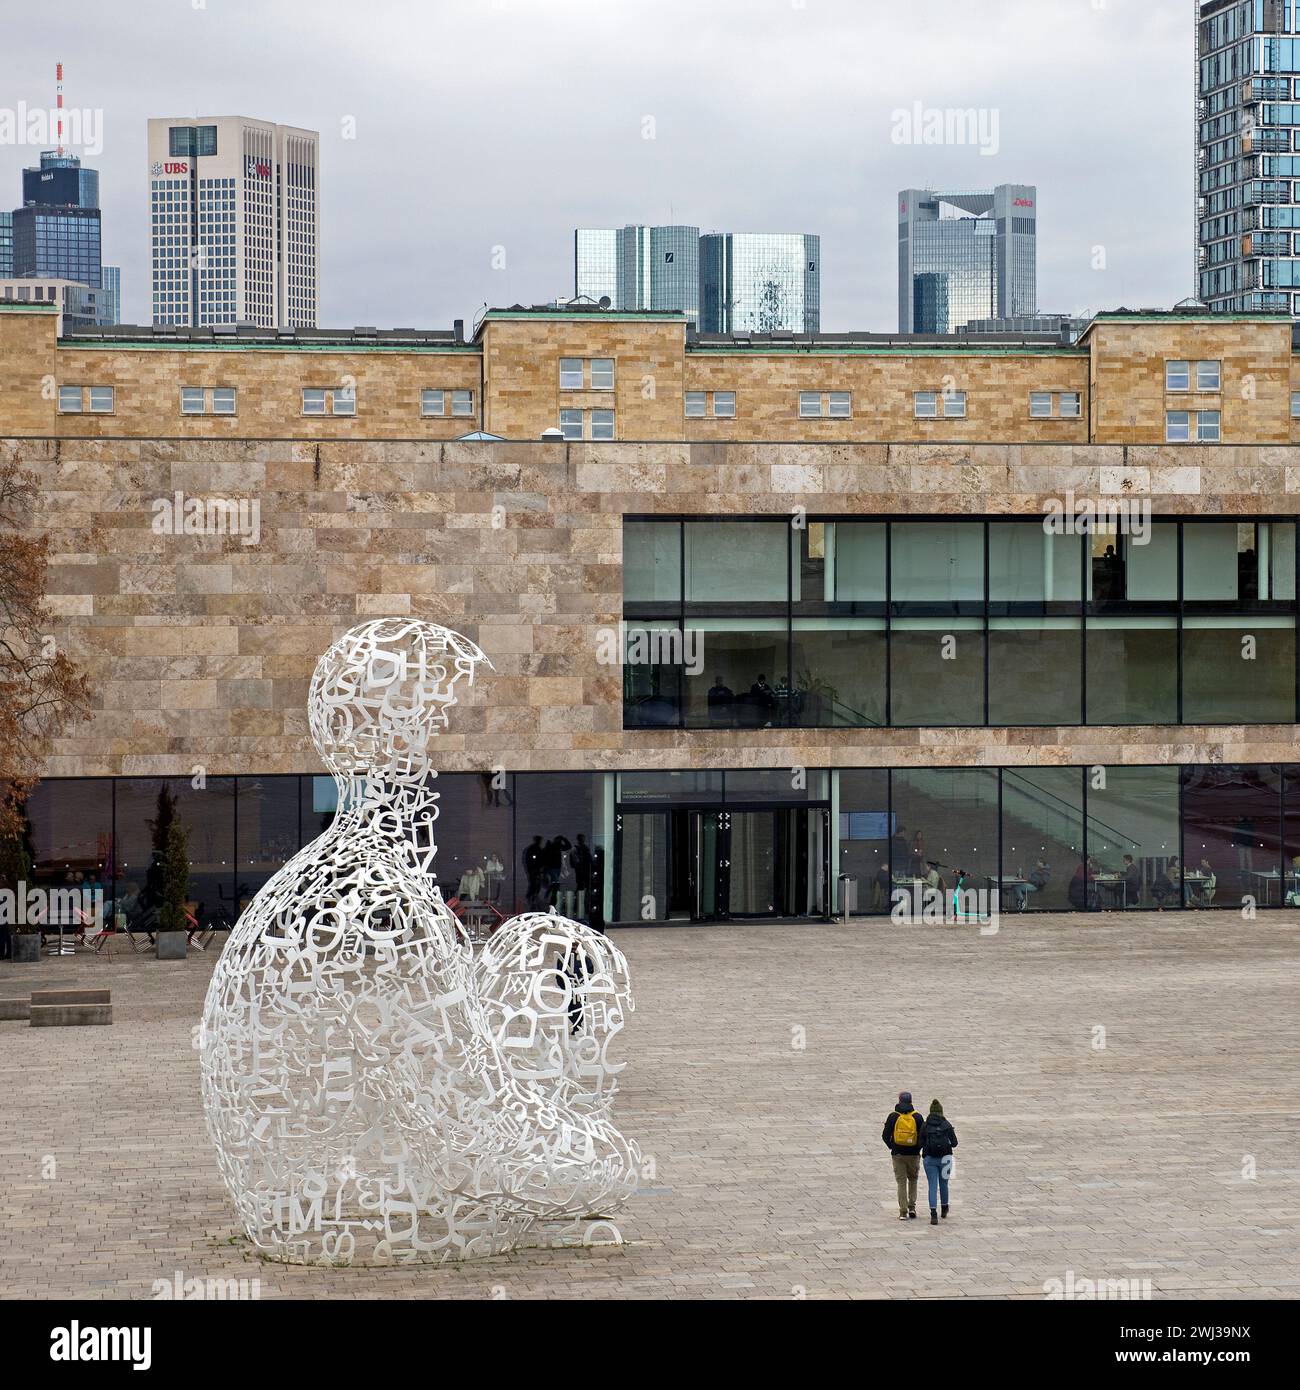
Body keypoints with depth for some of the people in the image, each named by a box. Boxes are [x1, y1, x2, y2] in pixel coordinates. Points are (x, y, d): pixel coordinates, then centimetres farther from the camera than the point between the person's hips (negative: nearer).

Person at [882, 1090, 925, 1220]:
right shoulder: (917, 1117, -3)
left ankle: (903, 1212, 0)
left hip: (898, 1154, 0)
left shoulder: (893, 1116, -2)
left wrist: (892, 1147, 10)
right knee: (913, 1180, 18)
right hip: (913, 1154, 0)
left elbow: (885, 1135, -3)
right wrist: (918, 1148, 10)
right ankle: (912, 1207, 8)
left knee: (901, 1182, 5)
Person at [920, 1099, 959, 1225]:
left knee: (932, 1186, 0)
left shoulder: (925, 1126, -3)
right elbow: (954, 1143, -2)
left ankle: (933, 1214, -15)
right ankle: (944, 1209, 40)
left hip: (929, 1159, -1)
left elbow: (920, 1144, -4)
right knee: (943, 1183, 22)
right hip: (945, 1158, 1)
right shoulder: (947, 1125, -2)